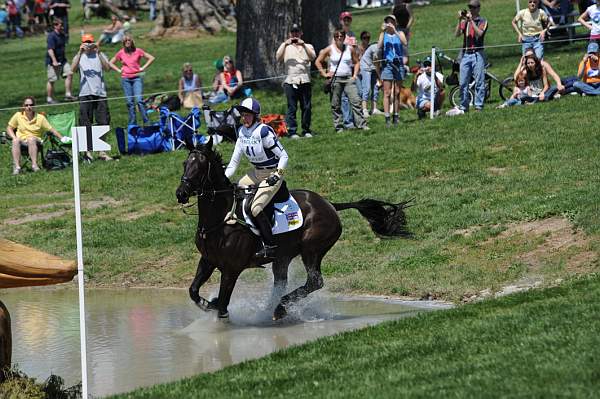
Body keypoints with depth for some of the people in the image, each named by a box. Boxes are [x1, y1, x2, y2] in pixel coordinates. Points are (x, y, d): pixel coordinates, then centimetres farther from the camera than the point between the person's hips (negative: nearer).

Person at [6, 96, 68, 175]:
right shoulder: (18, 115, 6)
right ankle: (17, 167, -42)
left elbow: (51, 130, 6)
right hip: (21, 139, 1)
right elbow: (9, 128, 11)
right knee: (15, 141, -35)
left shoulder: (40, 118, 3)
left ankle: (34, 164, -43)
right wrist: (14, 138, -8)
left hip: (35, 140, -1)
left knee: (31, 139, -38)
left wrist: (62, 138, -2)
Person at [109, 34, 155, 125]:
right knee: (130, 102, 2)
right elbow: (111, 63, 17)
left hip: (137, 77, -2)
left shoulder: (138, 51, 2)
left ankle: (146, 122, -9)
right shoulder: (121, 53, 6)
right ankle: (132, 124, 8)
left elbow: (151, 58, 7)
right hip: (125, 79, 2)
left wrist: (143, 68, 0)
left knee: (139, 100, -13)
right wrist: (119, 70, 4)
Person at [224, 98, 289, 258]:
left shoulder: (264, 132, -22)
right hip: (255, 173, 8)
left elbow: (283, 156, -18)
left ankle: (270, 246, -12)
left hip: (272, 174, -8)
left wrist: (277, 175, -28)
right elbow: (234, 160, 7)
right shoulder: (242, 132, 1)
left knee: (255, 208, -20)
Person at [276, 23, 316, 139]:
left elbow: (312, 57, -4)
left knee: (306, 107, 0)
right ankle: (292, 131, -4)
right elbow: (278, 58, -2)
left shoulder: (308, 46, 17)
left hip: (305, 80, 1)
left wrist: (303, 45, -13)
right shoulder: (285, 47, 16)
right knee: (292, 108, -5)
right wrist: (285, 44, -9)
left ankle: (306, 130, 8)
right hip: (290, 81, -1)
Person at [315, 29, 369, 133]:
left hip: (349, 79, 1)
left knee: (355, 101, -11)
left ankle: (361, 124, -11)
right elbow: (318, 61, 8)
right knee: (336, 105, 1)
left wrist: (355, 75, 5)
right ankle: (339, 127, 9)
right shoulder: (330, 49, 2)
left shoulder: (350, 49, 8)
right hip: (335, 80, -1)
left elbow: (356, 62, 18)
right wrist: (324, 74, 0)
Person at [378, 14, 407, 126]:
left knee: (397, 93, 4)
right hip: (387, 65, -1)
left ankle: (396, 117, 11)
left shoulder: (399, 34, 10)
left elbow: (404, 42, -11)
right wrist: (383, 32, -13)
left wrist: (395, 31, -18)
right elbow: (379, 46, -8)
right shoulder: (384, 35, 9)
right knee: (387, 93, -7)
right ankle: (387, 118, -11)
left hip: (398, 64, 1)